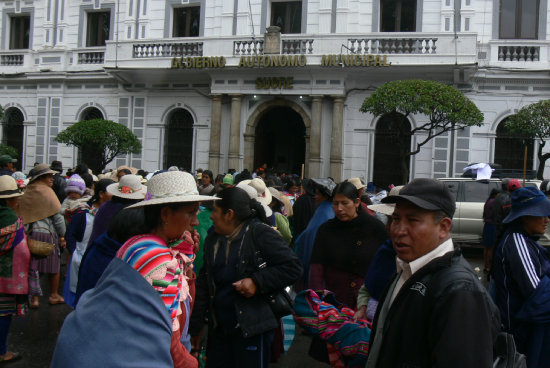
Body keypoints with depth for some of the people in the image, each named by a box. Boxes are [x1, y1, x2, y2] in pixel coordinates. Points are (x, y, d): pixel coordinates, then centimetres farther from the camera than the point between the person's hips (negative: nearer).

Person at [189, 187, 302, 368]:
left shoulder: (260, 233, -9)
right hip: (218, 328, 6)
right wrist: (195, 326, 14)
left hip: (253, 327, -6)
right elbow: (203, 283, 16)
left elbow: (293, 267, -13)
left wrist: (257, 282, -21)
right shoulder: (212, 240, 11)